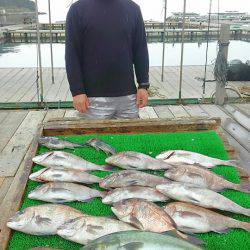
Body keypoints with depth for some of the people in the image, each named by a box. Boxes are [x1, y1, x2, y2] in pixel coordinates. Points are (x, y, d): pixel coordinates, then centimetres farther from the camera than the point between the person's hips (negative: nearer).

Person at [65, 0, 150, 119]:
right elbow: (72, 55, -4)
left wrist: (143, 85, 3)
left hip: (128, 95, 3)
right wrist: (77, 91, -9)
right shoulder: (78, 10, -1)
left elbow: (141, 51, 9)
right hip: (94, 97, -2)